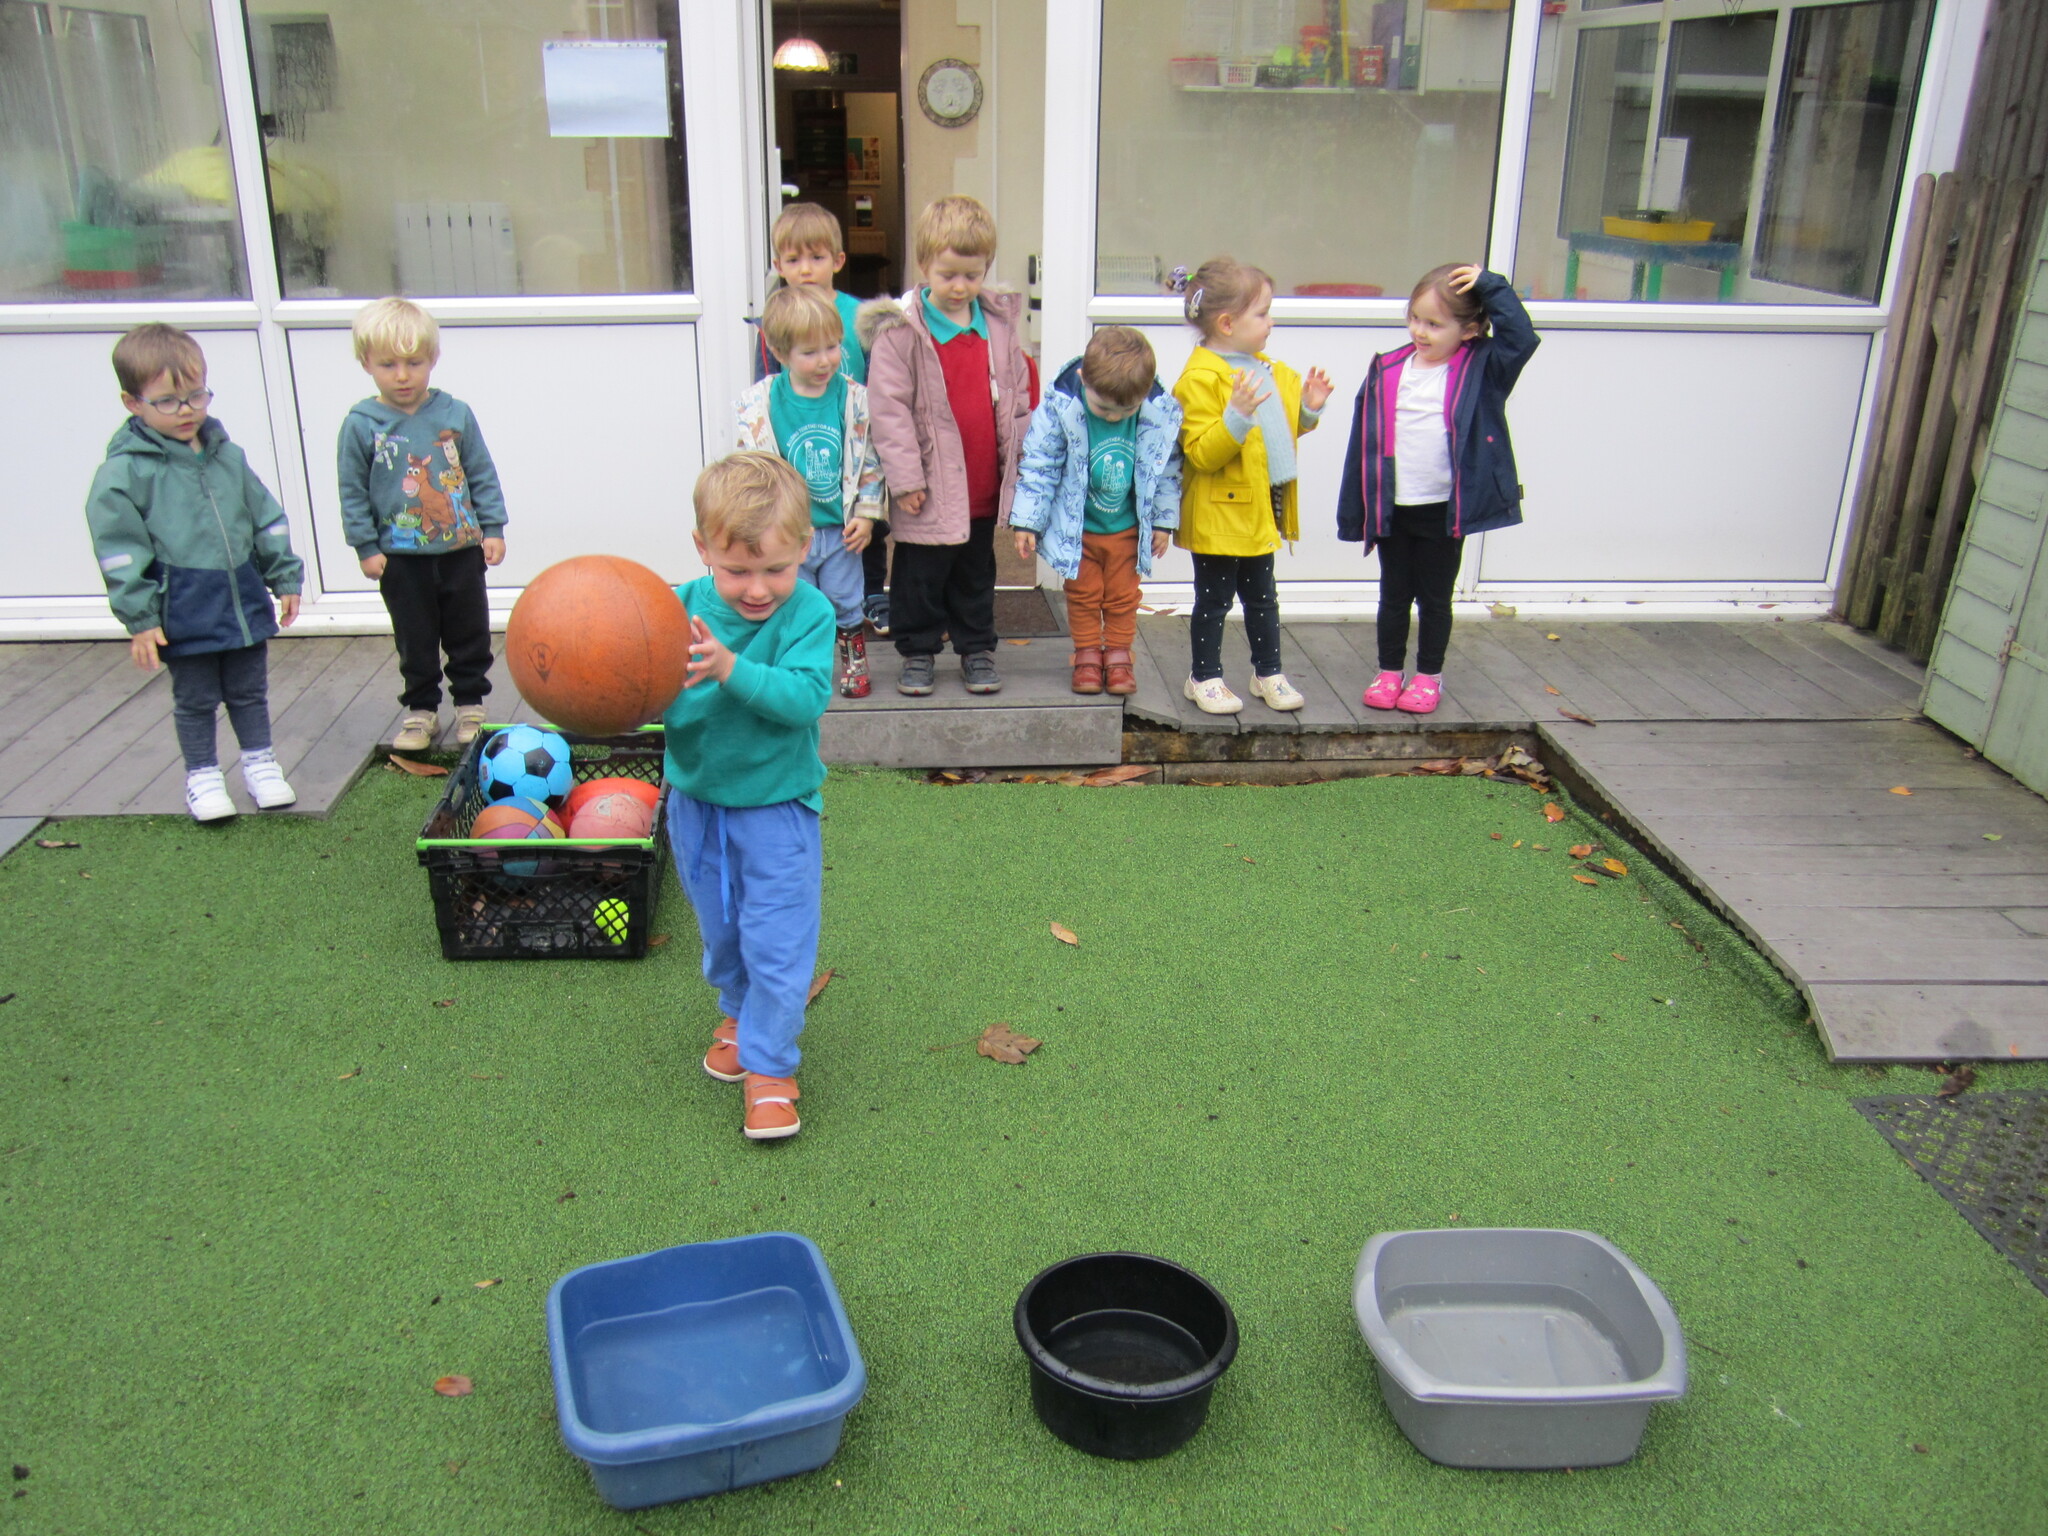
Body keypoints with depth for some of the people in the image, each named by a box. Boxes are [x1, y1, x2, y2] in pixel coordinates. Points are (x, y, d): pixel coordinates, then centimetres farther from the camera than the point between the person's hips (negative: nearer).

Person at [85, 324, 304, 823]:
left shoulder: (227, 456, 6)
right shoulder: (125, 471, -10)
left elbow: (267, 520, 13)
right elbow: (120, 550, -10)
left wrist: (286, 578, 11)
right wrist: (139, 618, -12)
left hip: (246, 601, 4)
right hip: (185, 614, -4)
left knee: (250, 691, 17)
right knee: (195, 699, 10)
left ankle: (259, 761, 32)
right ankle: (202, 774, 25)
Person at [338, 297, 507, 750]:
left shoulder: (455, 415, -4)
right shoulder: (361, 425, -6)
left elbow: (483, 475, 3)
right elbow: (353, 492, -1)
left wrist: (493, 528, -1)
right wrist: (366, 546, -4)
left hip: (462, 549, 1)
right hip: (401, 557, -1)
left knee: (469, 633, 11)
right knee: (415, 640, 12)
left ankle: (470, 703, 27)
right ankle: (420, 709, 26)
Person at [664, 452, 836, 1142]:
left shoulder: (808, 613, -18)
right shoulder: (682, 607, -10)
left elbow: (805, 696, -30)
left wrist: (732, 668, -41)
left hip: (777, 807, -4)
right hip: (695, 800, 4)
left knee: (777, 940, -1)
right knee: (719, 928, 22)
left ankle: (770, 1065, 15)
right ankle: (740, 1013, 49)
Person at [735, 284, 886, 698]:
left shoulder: (854, 398, -6)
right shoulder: (759, 403, -10)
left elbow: (869, 461, 1)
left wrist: (866, 513, -2)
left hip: (841, 528, 1)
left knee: (846, 601, 15)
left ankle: (854, 657, 36)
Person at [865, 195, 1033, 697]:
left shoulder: (1000, 324, 4)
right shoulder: (900, 330, -10)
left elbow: (1017, 397, 12)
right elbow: (888, 406, -12)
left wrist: (1019, 463, 9)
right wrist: (905, 476, -15)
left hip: (984, 485, 4)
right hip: (930, 486, -4)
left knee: (976, 573, 17)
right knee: (920, 574, 8)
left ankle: (976, 647, 30)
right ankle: (917, 651, 23)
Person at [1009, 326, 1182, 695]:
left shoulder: (1162, 413, -18)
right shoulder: (1060, 407, -23)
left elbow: (1167, 469, -2)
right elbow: (1038, 463, -12)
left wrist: (1163, 521, 5)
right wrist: (1026, 521, -9)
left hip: (1128, 528, 1)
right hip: (1076, 527, -1)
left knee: (1123, 595, 14)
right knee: (1083, 594, 13)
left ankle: (1118, 654, 30)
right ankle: (1087, 654, 28)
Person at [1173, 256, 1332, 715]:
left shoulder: (1269, 371, 10)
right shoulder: (1201, 379, -18)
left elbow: (1283, 430, 22)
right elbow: (1202, 454, -24)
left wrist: (1309, 408, 5)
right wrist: (1237, 415, -36)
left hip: (1261, 510, 8)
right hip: (1218, 513, -8)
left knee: (1262, 595, 18)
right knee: (1214, 599, 5)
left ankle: (1268, 672, 30)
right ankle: (1205, 677, 18)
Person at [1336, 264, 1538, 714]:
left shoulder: (1481, 370, -4)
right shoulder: (1386, 372, 0)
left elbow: (1521, 338, -22)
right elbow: (1364, 443, 2)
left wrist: (1491, 287, -19)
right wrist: (1355, 511, 2)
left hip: (1445, 511, -2)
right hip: (1392, 509, 2)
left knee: (1435, 597, 11)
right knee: (1394, 595, 14)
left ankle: (1429, 676, 24)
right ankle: (1389, 671, 27)